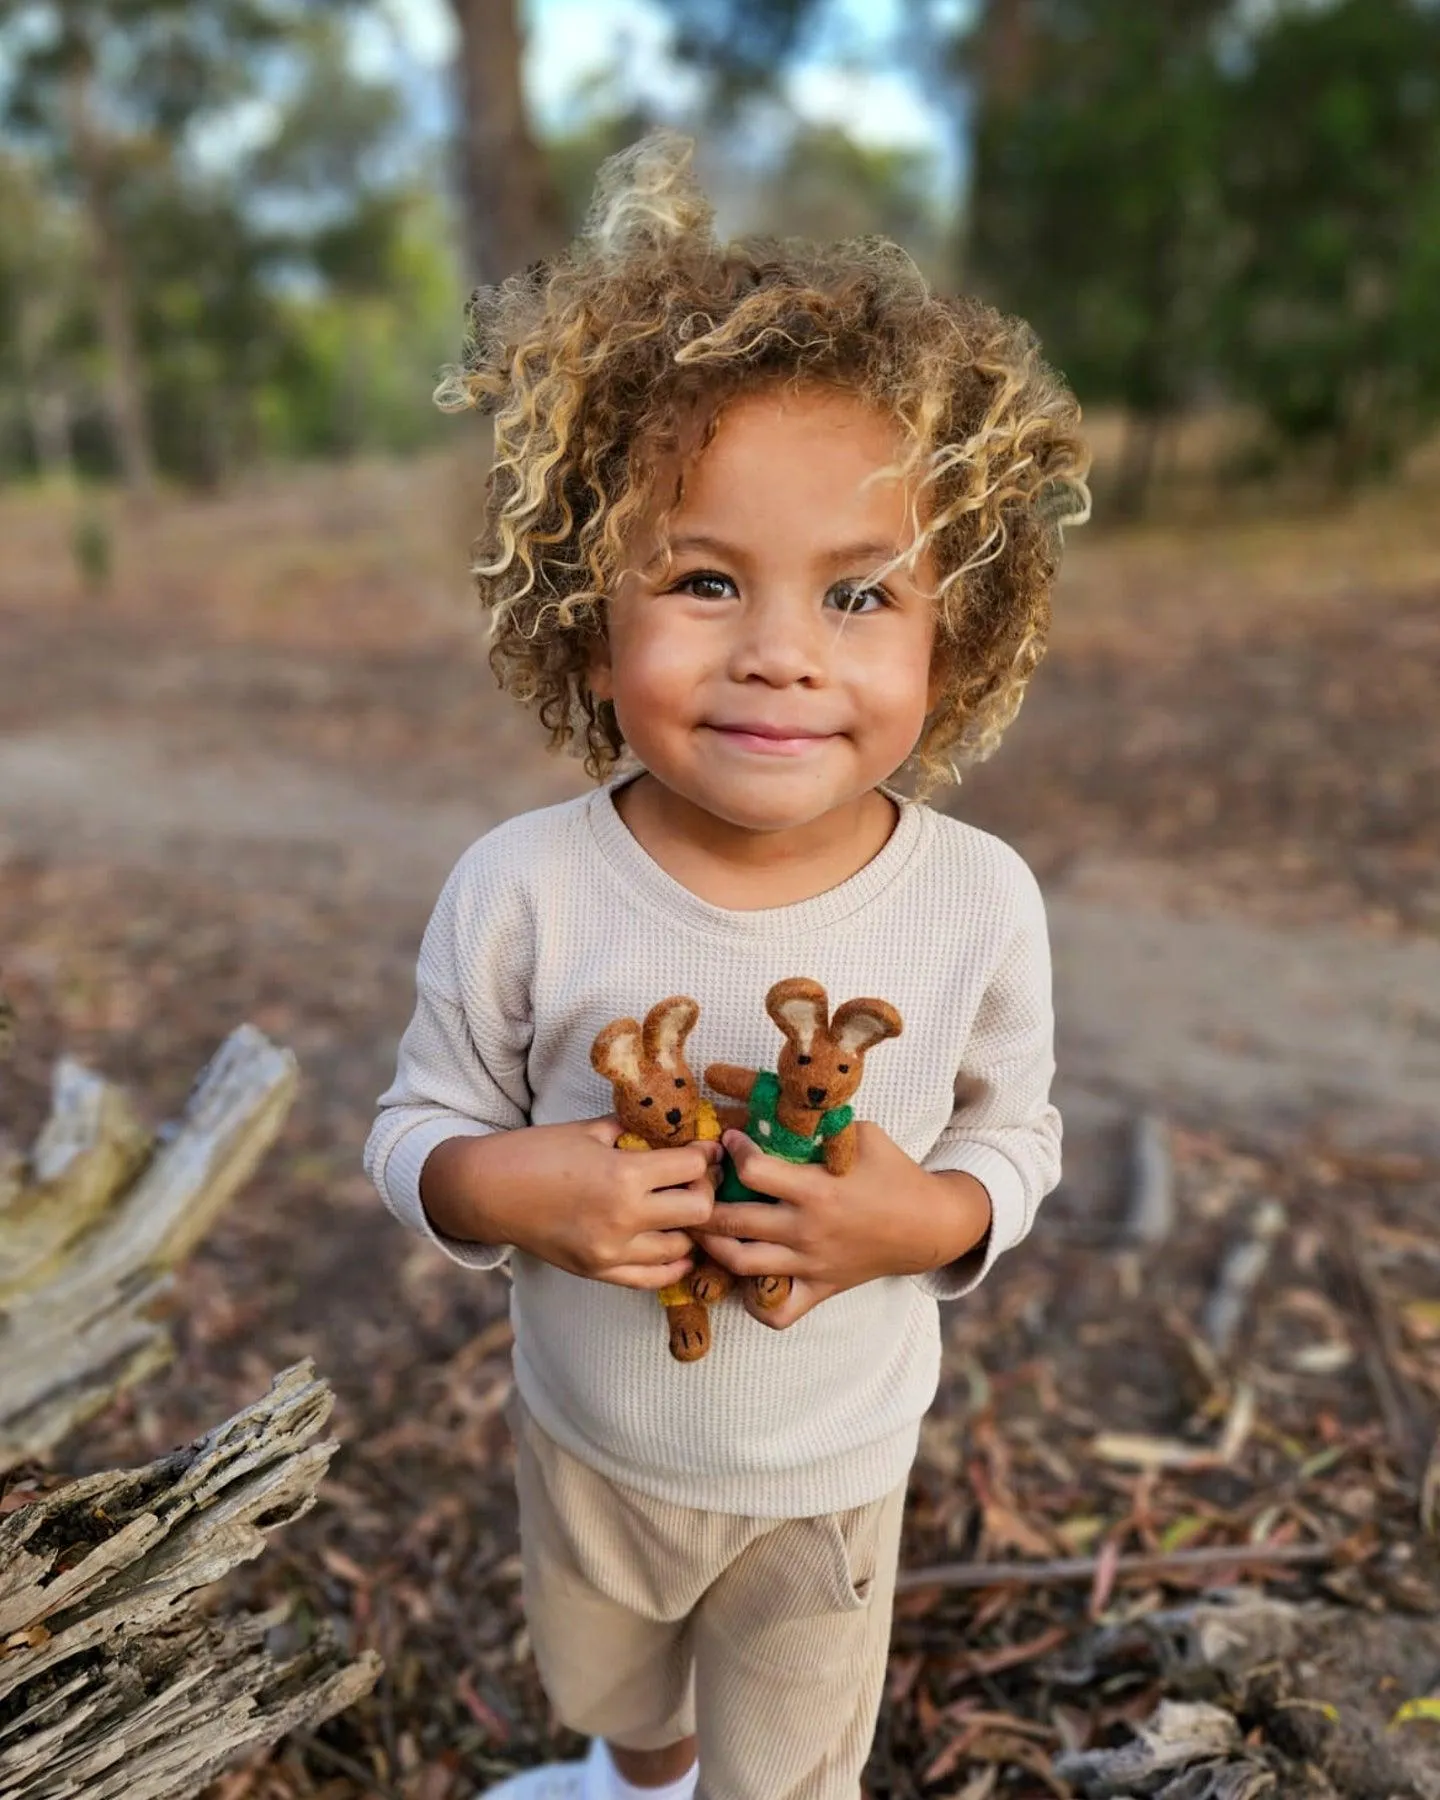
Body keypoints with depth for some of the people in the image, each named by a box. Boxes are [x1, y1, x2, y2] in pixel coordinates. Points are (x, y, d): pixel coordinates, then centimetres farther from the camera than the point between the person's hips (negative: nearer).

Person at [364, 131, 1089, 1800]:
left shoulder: (981, 901, -24)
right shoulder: (521, 891, -26)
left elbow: (1017, 1138, -9)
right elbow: (414, 1126, -12)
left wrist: (930, 1216, -29)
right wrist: (507, 1187, -32)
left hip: (830, 1482, -1)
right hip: (582, 1447, 2)